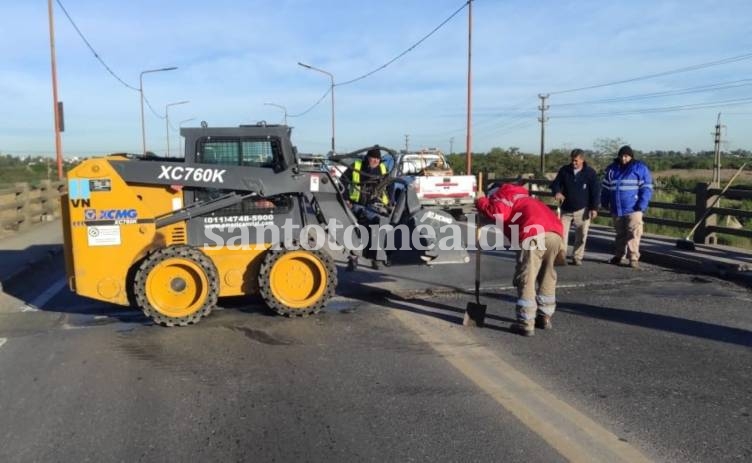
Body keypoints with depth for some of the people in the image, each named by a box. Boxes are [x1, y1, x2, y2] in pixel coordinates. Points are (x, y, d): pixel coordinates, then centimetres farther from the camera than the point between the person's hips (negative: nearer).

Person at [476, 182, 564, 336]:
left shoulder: (502, 195, 15)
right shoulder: (521, 198, 40)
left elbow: (497, 213, -4)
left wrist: (481, 202, 10)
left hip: (535, 234, -8)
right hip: (555, 232, 8)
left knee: (526, 279, 0)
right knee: (547, 276, 22)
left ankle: (526, 323, 2)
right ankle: (545, 317, 29)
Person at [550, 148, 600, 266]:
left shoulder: (590, 172, -4)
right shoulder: (564, 170, -1)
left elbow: (596, 191, -3)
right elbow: (555, 183, 1)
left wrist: (594, 208, -9)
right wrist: (557, 192, -24)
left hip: (582, 209, -1)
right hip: (566, 209, 1)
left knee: (581, 235, 3)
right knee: (562, 233, -4)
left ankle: (577, 257, 15)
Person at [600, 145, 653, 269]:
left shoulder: (640, 168, -2)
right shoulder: (611, 169, 11)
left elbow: (647, 188, -7)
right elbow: (605, 187, 16)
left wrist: (642, 205, -16)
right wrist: (605, 202, 9)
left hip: (633, 209, -4)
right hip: (617, 209, 4)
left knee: (633, 234, -8)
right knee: (620, 234, 15)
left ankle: (634, 258, -4)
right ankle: (618, 256, 26)